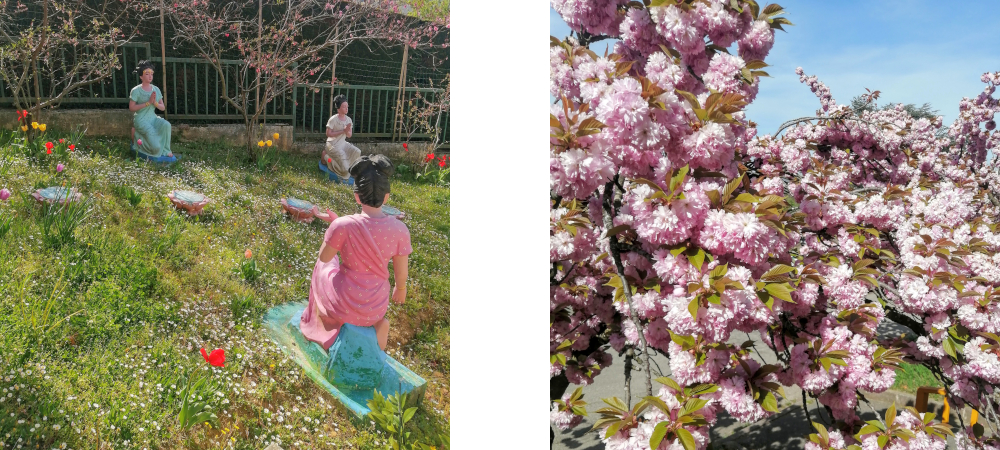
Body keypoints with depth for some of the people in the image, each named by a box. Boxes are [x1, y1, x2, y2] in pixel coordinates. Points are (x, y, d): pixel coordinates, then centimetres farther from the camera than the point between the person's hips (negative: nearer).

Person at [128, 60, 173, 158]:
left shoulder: (156, 90, 9)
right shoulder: (136, 91, -6)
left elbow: (163, 108, 9)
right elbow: (131, 108, -11)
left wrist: (155, 103, -13)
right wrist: (148, 103, -17)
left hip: (153, 117, 5)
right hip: (141, 119, -5)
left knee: (166, 125, -26)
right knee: (150, 131, -29)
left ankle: (165, 150, -12)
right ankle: (137, 136, 8)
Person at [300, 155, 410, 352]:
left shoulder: (343, 225, -22)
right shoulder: (399, 229, -15)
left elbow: (324, 258, -5)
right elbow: (401, 274, -3)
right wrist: (400, 289, 17)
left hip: (342, 306, -2)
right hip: (376, 308, 2)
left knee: (324, 266, 32)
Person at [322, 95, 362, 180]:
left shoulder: (348, 120, 1)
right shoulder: (333, 119, -17)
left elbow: (349, 135, 4)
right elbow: (328, 134, -18)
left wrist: (347, 131, -21)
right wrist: (343, 131, -22)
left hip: (343, 143, 7)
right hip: (333, 144, -7)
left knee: (357, 152, -14)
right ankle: (326, 156, 11)